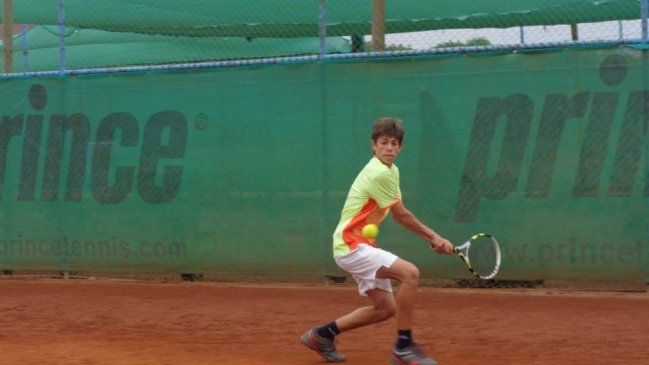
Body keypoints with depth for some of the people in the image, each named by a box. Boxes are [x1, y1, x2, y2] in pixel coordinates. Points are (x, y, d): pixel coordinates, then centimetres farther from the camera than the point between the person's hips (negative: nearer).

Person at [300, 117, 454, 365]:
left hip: (361, 245, 10)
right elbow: (402, 215, -12)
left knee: (386, 308, 13)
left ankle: (322, 335, 25)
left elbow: (397, 216, 16)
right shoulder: (380, 174, -18)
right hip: (351, 245, -10)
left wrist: (432, 238, 7)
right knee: (410, 273, -26)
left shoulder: (391, 171, 12)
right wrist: (434, 237, 0)